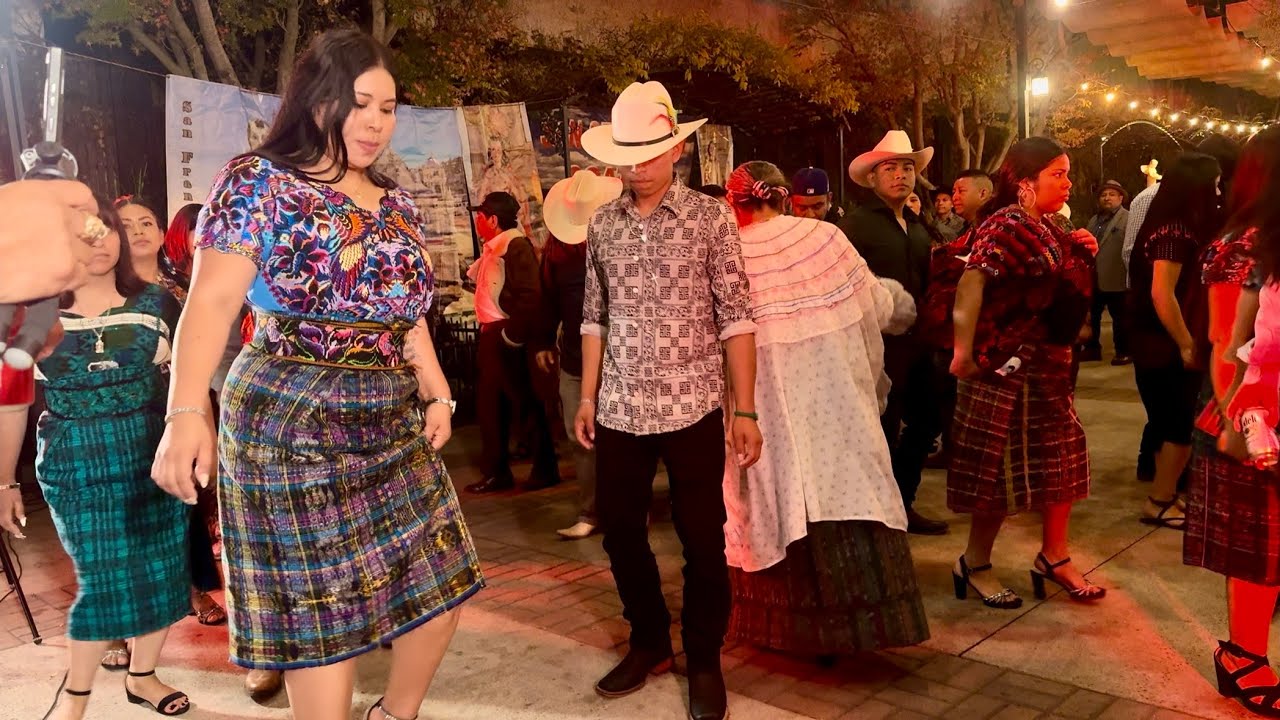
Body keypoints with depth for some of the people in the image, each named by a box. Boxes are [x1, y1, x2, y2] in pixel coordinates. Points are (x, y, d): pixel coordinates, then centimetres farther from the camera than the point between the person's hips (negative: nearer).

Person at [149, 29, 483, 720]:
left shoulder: (396, 204, 15)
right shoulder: (258, 181, -4)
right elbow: (211, 302, -13)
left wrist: (437, 394, 6)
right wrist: (187, 411, -25)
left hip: (394, 427, 7)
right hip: (294, 425, -6)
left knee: (439, 589, 10)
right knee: (322, 616, 1)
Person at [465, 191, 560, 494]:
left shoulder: (516, 246, -15)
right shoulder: (493, 248, 13)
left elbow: (530, 296, -24)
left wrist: (511, 335, -21)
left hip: (507, 338, -10)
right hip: (492, 335, 10)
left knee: (525, 402, 0)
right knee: (489, 401, 14)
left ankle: (545, 469, 12)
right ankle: (496, 472, 24)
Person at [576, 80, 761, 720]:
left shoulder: (711, 218, -4)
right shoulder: (602, 225, 6)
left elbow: (736, 319, -6)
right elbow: (595, 318, 11)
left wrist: (745, 410, -9)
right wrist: (587, 396, 8)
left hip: (691, 407, -3)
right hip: (619, 410, 4)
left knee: (702, 541, 6)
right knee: (620, 531, 13)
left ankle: (704, 661, 26)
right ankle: (648, 641, 35)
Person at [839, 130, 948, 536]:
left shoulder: (918, 228, 16)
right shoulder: (857, 224, -9)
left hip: (917, 340, 8)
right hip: (880, 344, -8)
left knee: (925, 423, 14)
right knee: (885, 430, 0)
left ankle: (901, 504, 31)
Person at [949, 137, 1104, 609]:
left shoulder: (1053, 227, 13)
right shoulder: (1006, 224, -14)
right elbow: (971, 282, -26)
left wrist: (1084, 254, 5)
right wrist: (964, 349, -32)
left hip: (1050, 362, 9)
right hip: (1007, 363, -9)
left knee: (1061, 461, 13)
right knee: (1003, 467, 0)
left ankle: (1054, 558, 28)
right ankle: (975, 565, 15)